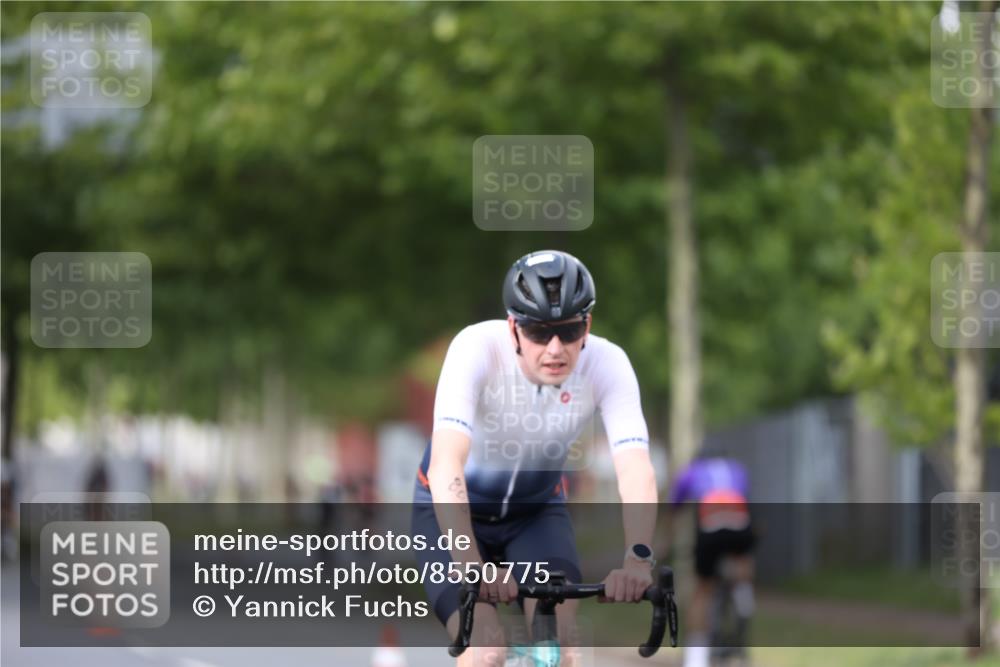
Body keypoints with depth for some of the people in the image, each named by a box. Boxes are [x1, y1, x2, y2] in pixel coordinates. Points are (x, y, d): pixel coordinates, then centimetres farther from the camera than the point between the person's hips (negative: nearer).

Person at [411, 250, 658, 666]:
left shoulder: (607, 364, -25)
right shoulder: (477, 348, -32)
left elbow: (635, 469, -37)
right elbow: (445, 465, -44)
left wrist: (638, 559, -55)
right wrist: (470, 565, -58)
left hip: (538, 510, 2)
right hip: (453, 509, -2)